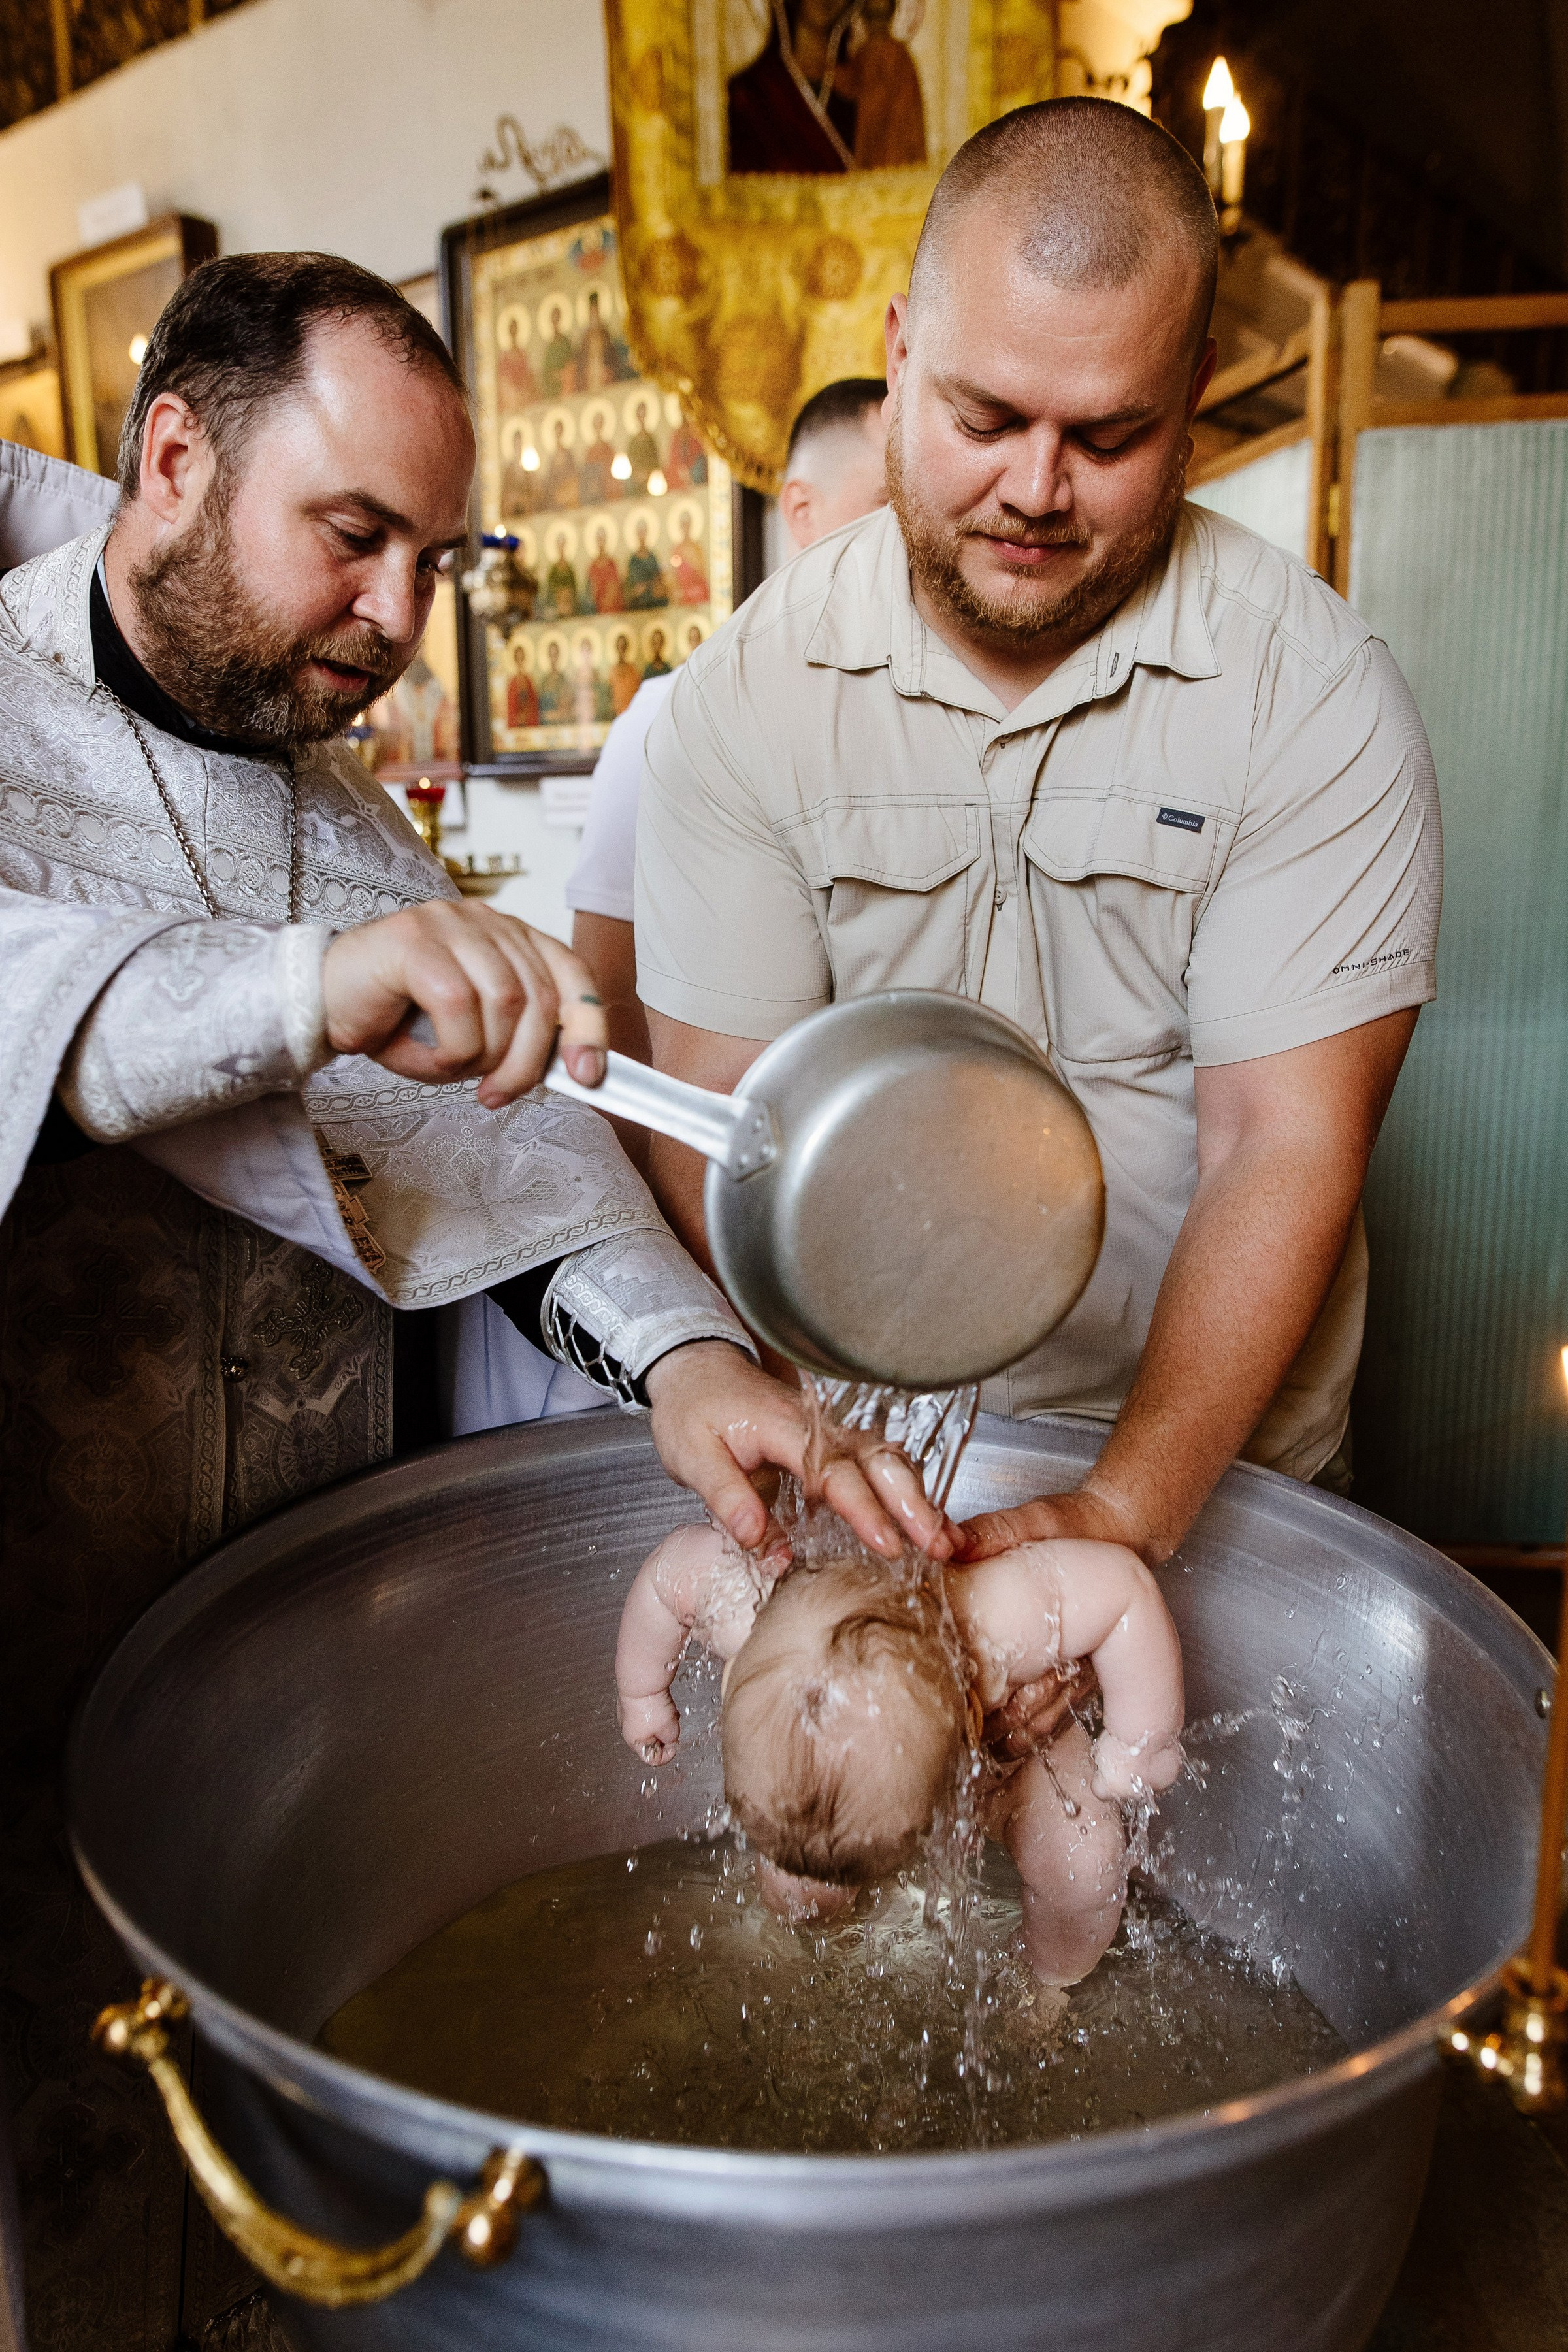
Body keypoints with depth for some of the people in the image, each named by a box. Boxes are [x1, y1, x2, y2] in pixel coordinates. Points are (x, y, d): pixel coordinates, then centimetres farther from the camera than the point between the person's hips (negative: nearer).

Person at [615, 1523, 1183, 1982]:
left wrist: (1137, 1749, -24)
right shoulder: (742, 1607, -43)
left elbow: (1128, 1584, -35)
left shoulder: (1001, 1624, -51)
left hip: (1012, 1730, -1)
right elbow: (668, 1569, -19)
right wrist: (642, 1695, -2)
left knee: (1083, 1867, -18)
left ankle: (1052, 1989, 18)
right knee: (794, 1890, -8)